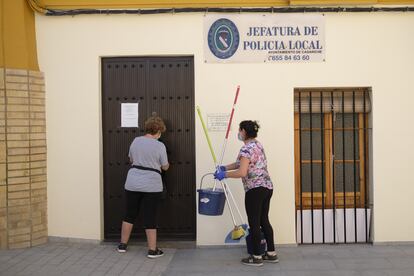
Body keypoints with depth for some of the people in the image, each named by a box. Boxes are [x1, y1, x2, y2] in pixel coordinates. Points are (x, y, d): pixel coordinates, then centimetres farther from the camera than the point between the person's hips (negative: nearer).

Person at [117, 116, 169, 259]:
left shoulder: (136, 141, 5)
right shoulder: (160, 146, -7)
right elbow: (165, 167, 2)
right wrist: (157, 163, 22)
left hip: (132, 183, 4)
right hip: (151, 186, -4)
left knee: (129, 214, 15)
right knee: (150, 217, 0)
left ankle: (122, 245, 22)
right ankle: (152, 250, 3)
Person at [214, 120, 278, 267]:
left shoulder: (246, 149, -16)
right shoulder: (257, 145, 14)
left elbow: (242, 172, -24)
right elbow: (243, 163, 22)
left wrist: (224, 175, -12)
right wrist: (225, 167, 18)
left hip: (255, 189, -9)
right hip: (267, 187, 9)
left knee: (254, 223, 1)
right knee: (264, 220, 16)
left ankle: (257, 257, 9)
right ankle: (271, 253, 22)